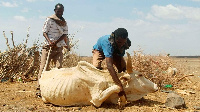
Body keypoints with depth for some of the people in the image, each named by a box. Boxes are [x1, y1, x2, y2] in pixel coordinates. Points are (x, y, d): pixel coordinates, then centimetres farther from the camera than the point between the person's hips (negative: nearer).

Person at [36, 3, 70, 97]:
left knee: (59, 67, -3)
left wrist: (56, 42, -12)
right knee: (44, 67, -8)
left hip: (58, 48, 4)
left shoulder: (64, 22, 14)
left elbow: (64, 34, 5)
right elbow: (44, 32, -2)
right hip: (48, 47, -4)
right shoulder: (49, 20, 2)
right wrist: (49, 41, -20)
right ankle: (39, 88, -8)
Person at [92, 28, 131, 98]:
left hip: (114, 52, 4)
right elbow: (109, 65, -59)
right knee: (96, 68, -29)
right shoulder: (107, 42, -49)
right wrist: (119, 86, -67)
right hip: (99, 50, -4)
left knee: (123, 68, -14)